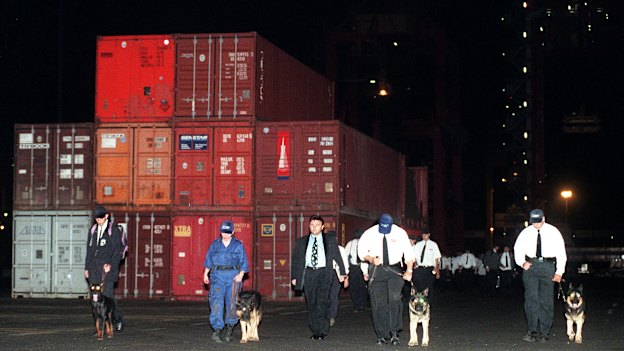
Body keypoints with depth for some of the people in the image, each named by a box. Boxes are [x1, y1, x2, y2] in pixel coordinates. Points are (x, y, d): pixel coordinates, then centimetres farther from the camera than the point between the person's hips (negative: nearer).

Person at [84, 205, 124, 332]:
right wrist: (87, 268, 14)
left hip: (108, 267, -5)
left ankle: (118, 319, 8)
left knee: (107, 295, -13)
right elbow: (89, 250, 19)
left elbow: (118, 250, -4)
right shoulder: (93, 230, 16)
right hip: (94, 268, 5)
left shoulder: (114, 230, -1)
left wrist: (111, 265, -14)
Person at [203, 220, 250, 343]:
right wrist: (206, 274, 3)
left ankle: (229, 328, 18)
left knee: (232, 303, 2)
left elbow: (243, 262, 4)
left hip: (233, 276, 0)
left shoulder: (238, 245, 7)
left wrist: (241, 274, -10)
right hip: (217, 275, 0)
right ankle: (217, 330, -17)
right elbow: (208, 260, 13)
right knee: (216, 302, -13)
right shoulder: (215, 245, 12)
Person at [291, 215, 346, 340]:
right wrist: (294, 277, 7)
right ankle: (315, 330, 9)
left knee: (322, 300, -14)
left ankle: (322, 330, -11)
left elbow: (338, 258, 14)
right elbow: (295, 260, 13)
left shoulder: (330, 242, 9)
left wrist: (342, 273, 11)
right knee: (311, 303, 2)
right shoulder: (301, 242, 12)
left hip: (324, 273, -2)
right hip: (308, 273, 2)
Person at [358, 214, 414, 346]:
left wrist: (409, 270, -13)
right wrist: (371, 259, -17)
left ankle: (394, 333, -12)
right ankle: (382, 335, 7)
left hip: (395, 269, -1)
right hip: (376, 270, 1)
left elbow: (408, 253, -1)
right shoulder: (370, 233, -7)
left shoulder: (400, 233, -6)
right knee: (378, 303, -2)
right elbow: (361, 250, 3)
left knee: (394, 298, -18)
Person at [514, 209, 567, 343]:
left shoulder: (553, 232, 0)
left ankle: (544, 332, 7)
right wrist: (522, 262, -3)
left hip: (548, 266, -1)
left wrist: (559, 272, -5)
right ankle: (532, 331, -7)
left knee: (546, 299, 1)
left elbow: (561, 252, 1)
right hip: (530, 266, 1)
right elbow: (518, 249, 15)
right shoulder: (526, 232, 5)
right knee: (531, 298, -7)